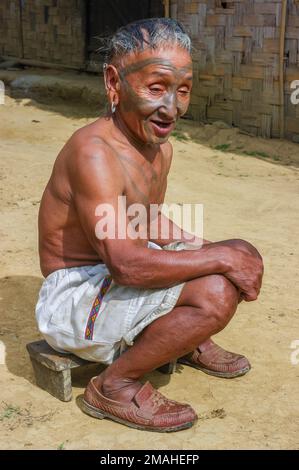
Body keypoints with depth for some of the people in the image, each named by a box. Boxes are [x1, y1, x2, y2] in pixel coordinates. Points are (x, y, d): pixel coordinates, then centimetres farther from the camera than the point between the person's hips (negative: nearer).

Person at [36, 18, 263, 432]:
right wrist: (221, 259, -26)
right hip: (74, 295, -9)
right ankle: (115, 386, -9)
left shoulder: (160, 148, 3)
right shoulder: (94, 151, -27)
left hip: (114, 280, 9)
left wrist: (209, 249, 1)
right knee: (216, 293, -28)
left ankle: (191, 344, 25)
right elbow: (126, 264, -33)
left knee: (243, 257, 5)